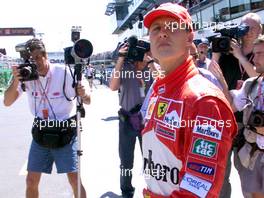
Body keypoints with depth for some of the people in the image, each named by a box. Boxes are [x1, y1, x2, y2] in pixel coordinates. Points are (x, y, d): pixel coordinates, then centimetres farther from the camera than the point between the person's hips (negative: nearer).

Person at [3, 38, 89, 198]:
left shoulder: (64, 73, -15)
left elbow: (88, 100, -13)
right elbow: (7, 102, -8)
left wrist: (83, 94, -37)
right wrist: (16, 81, -24)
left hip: (65, 133, -3)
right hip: (41, 133, 4)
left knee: (74, 180, -6)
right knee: (31, 180, 6)